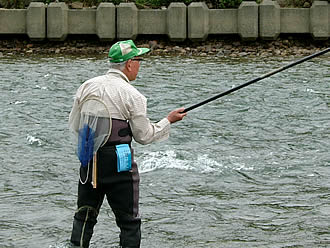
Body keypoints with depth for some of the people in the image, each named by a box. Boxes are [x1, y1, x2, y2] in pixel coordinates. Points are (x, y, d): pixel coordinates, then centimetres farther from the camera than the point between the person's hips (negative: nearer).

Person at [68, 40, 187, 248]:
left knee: (84, 215, 14)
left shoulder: (87, 87, 5)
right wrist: (168, 121, 8)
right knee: (129, 221, 4)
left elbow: (74, 125, 10)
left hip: (89, 159, 5)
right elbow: (144, 136, -5)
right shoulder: (132, 95, -11)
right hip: (118, 161, -5)